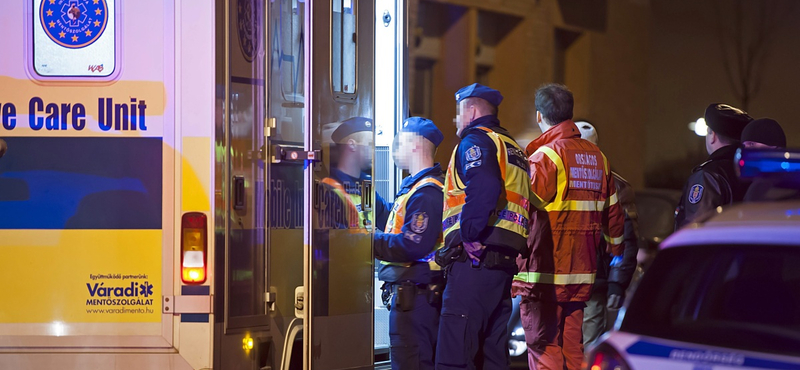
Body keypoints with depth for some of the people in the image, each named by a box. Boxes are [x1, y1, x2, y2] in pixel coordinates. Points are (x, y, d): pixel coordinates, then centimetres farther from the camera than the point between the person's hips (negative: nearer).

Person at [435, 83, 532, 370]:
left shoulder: (475, 141, -3)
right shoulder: (514, 149, 25)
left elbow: (484, 188, -23)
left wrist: (469, 235, -19)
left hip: (474, 259, -9)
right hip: (506, 260, 9)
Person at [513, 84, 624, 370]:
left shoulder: (545, 156, -10)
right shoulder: (596, 157, 11)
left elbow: (527, 209, -16)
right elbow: (612, 211, 17)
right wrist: (615, 248, 33)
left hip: (544, 271, -7)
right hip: (582, 271, 7)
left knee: (543, 346, -4)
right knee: (572, 344, 13)